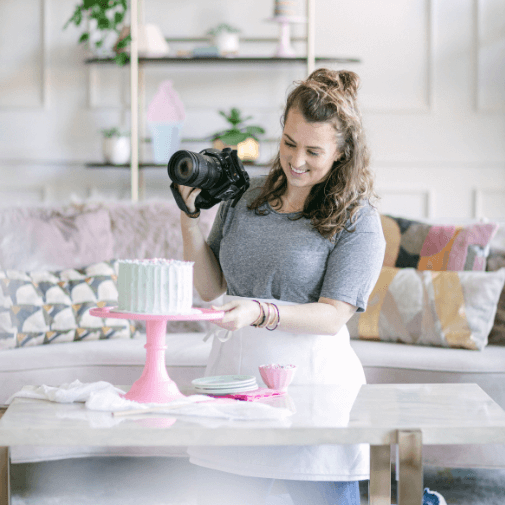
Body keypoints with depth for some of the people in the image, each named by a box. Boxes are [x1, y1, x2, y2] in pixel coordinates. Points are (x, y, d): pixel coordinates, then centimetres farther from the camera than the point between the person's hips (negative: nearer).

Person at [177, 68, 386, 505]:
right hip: (234, 369, 4)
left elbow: (333, 316, -10)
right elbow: (210, 288, 13)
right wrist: (190, 215, 1)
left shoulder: (357, 220, -3)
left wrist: (260, 312, -25)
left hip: (313, 376, -4)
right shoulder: (244, 198, 11)